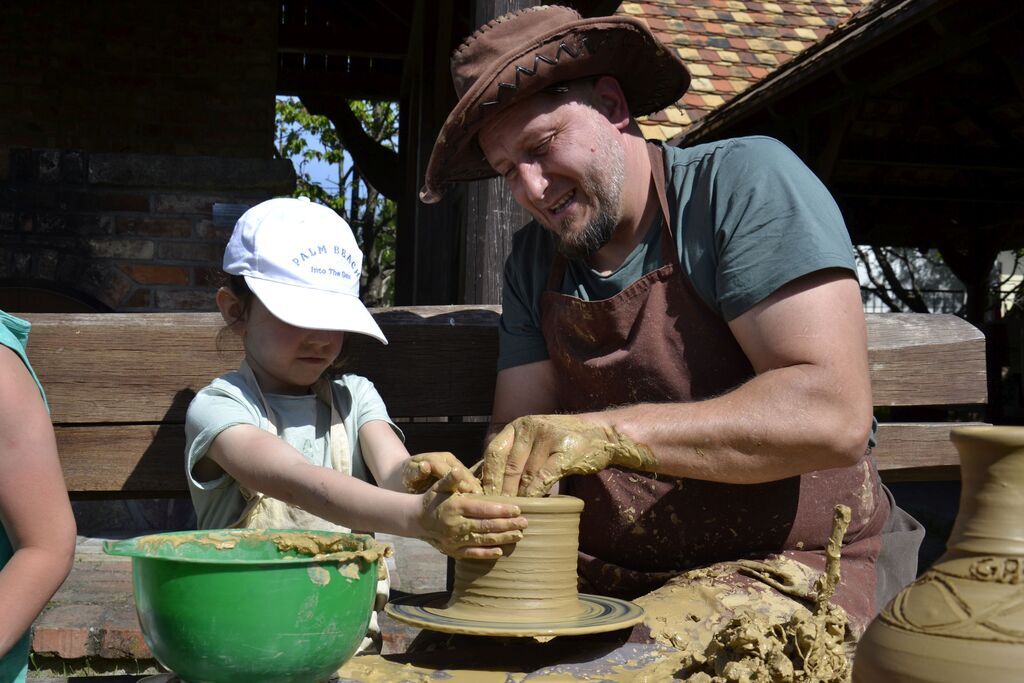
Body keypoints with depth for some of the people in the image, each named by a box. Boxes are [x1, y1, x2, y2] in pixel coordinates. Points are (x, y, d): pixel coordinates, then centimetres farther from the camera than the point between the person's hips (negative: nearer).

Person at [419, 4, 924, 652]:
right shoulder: (534, 259, 10)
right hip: (607, 578, 6)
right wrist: (481, 494, -18)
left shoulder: (745, 181, -10)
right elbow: (516, 429, 6)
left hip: (782, 570, -5)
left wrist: (610, 432, -26)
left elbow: (834, 415, -21)